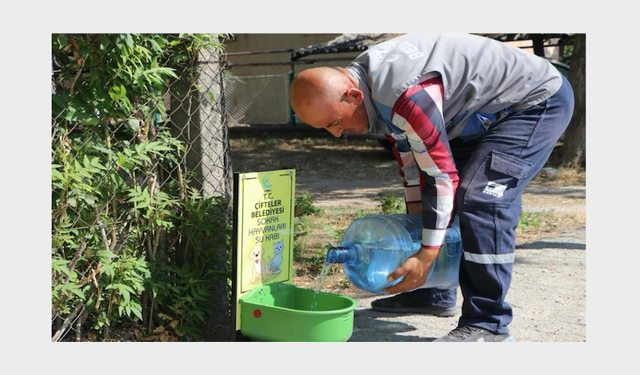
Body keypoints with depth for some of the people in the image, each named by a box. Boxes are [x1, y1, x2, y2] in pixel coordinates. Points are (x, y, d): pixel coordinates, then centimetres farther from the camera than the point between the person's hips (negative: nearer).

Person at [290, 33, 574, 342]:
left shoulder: (405, 96, -36)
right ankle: (433, 294, 23)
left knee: (479, 198, -24)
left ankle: (487, 326, -17)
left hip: (538, 100, -10)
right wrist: (415, 221, 5)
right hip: (486, 113, 10)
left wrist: (425, 256, -25)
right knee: (428, 198, 10)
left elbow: (443, 177, -30)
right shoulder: (367, 81, -5)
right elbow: (407, 155, 4)